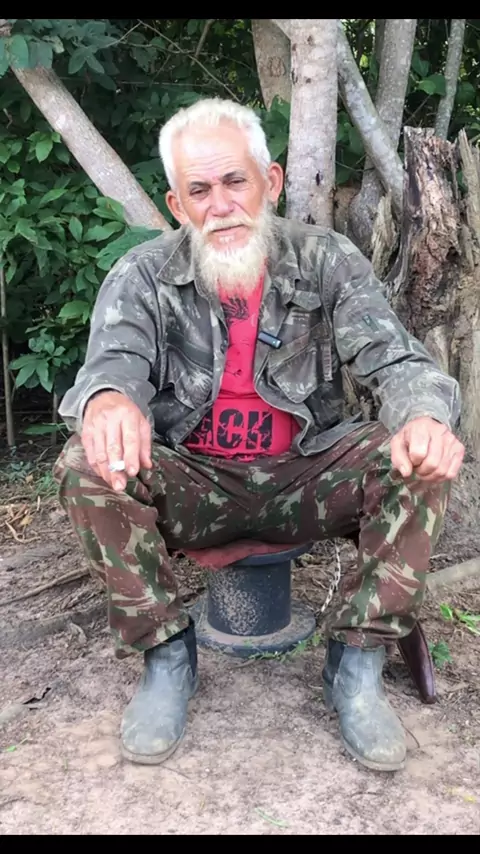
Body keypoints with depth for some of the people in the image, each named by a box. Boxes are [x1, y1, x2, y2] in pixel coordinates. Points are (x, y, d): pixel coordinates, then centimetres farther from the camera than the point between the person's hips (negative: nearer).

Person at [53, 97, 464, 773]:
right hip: (190, 484, 0)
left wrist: (426, 415, -37)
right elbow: (114, 361, -18)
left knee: (421, 456, -24)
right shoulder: (142, 275, -3)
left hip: (305, 479, 1)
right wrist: (108, 400, -47)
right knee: (85, 467, -27)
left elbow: (395, 361, -11)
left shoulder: (328, 261, -3)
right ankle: (167, 654, -8)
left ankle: (356, 665, -10)